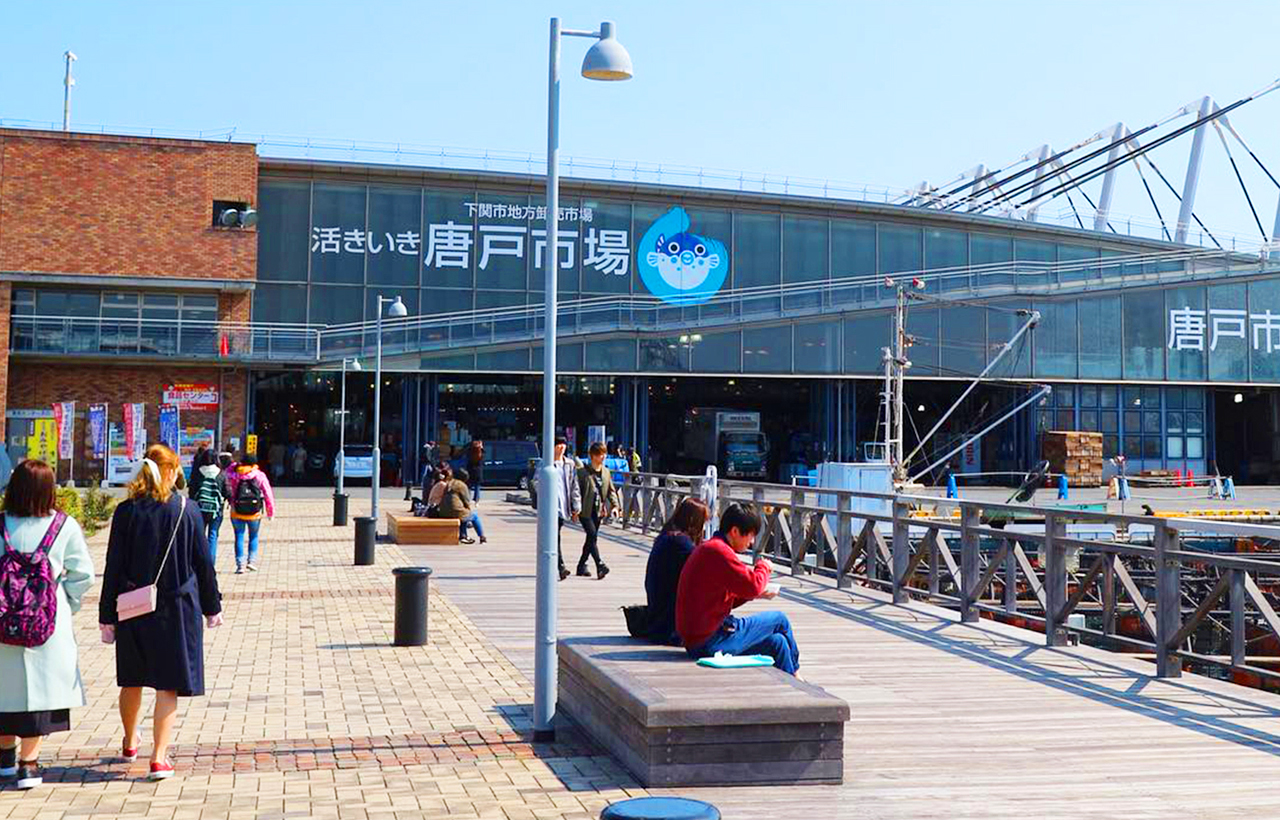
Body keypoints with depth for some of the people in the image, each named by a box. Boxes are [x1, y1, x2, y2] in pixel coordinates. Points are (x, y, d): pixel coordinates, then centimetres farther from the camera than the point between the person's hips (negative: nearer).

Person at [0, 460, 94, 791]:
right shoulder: (65, 526, -6)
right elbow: (83, 575, -4)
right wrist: (68, 605, 9)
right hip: (49, 622, -1)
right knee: (41, 686, 7)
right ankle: (28, 763, 6)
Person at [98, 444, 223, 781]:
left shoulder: (126, 511, -4)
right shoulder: (187, 510, -6)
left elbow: (114, 566, -3)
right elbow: (203, 562, -1)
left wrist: (107, 615, 2)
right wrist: (212, 607, 10)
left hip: (134, 610, 2)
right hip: (177, 609, -2)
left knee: (131, 681, 19)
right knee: (169, 685, 3)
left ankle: (130, 745, 38)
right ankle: (159, 758, -2)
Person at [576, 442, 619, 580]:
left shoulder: (606, 472, 11)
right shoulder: (583, 472, -7)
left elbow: (611, 490, 13)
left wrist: (614, 505, -2)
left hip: (598, 510, 6)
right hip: (585, 510, -6)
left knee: (592, 538, 10)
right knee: (592, 535, -16)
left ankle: (581, 566, 23)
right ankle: (600, 565, -22)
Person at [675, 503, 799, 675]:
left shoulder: (710, 548, 16)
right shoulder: (717, 550, -18)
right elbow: (753, 585, -25)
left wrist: (757, 593, 8)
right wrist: (763, 566, -3)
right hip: (710, 643, -10)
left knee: (777, 642, 13)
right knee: (780, 620, 6)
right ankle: (794, 679, 28)